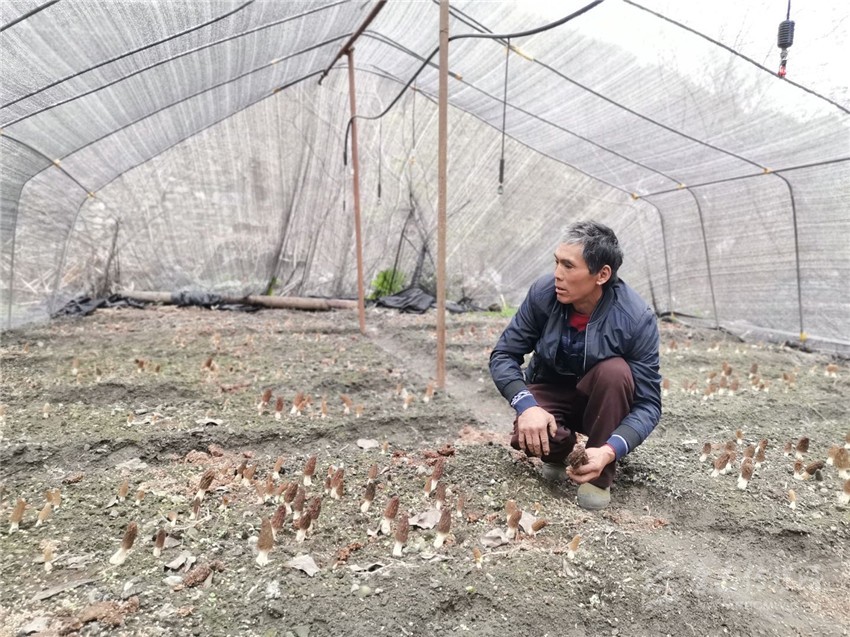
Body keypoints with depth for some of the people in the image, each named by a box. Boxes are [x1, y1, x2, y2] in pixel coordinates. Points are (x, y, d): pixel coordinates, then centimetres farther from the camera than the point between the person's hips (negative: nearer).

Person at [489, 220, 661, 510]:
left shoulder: (636, 318, -27)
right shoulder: (543, 292, -21)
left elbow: (648, 403, -22)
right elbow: (503, 355, -15)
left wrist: (611, 450, -40)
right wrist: (526, 405, -33)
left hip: (603, 401, 0)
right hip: (551, 394, 1)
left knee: (615, 371, -34)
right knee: (526, 436, -31)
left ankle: (600, 474, -12)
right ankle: (559, 451, 8)